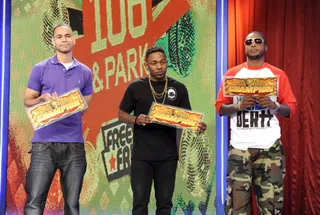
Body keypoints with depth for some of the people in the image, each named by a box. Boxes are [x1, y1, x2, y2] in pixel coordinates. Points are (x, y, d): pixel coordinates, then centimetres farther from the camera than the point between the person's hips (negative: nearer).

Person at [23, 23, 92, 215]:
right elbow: (28, 101, 8)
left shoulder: (85, 72, 10)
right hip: (44, 142, -2)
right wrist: (43, 99, -13)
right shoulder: (40, 68, 6)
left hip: (74, 143, 2)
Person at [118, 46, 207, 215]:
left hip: (168, 155, 2)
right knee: (140, 201, 0)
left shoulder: (178, 88, 5)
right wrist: (136, 120, -15)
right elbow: (121, 114, 5)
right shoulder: (136, 87, 0)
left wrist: (197, 125, -15)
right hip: (142, 155, -1)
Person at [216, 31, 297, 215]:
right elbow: (220, 107, 7)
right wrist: (239, 106, -12)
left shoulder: (278, 74, 8)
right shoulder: (232, 74, 9)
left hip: (270, 146, 0)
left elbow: (291, 108, 6)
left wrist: (274, 105, -14)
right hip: (240, 146, 0)